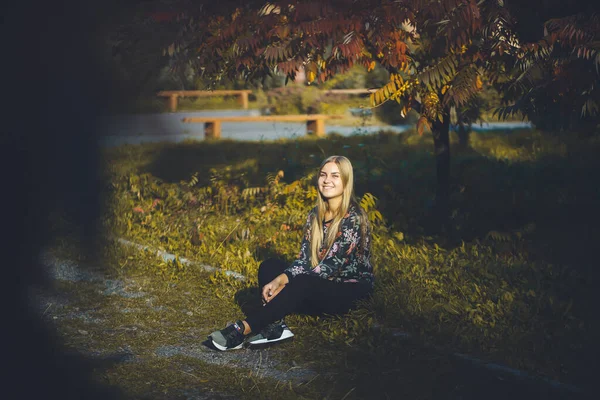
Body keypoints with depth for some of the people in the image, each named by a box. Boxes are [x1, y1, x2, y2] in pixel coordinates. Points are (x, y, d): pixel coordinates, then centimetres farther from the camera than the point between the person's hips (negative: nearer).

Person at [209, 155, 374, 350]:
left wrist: (284, 283, -24)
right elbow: (303, 260, 1)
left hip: (350, 291, -7)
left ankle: (243, 329, -40)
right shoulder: (315, 215, 7)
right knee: (269, 266, -11)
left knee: (302, 285, -36)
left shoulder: (353, 218, -15)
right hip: (319, 286, 8)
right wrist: (279, 280, -20)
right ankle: (275, 325, -35)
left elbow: (332, 265, -21)